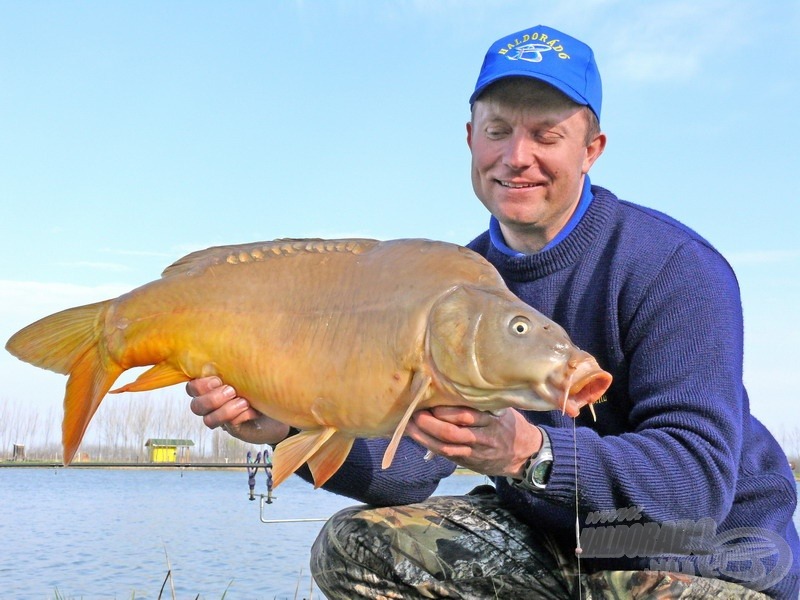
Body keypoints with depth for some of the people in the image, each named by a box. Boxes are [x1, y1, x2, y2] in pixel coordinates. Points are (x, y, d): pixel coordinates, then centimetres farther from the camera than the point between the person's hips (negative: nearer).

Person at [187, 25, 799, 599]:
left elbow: (701, 477, -29)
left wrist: (530, 453, -44)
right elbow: (411, 466, -8)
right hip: (543, 537, 6)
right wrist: (290, 425, -27)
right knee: (354, 547, -9)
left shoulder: (674, 267, -19)